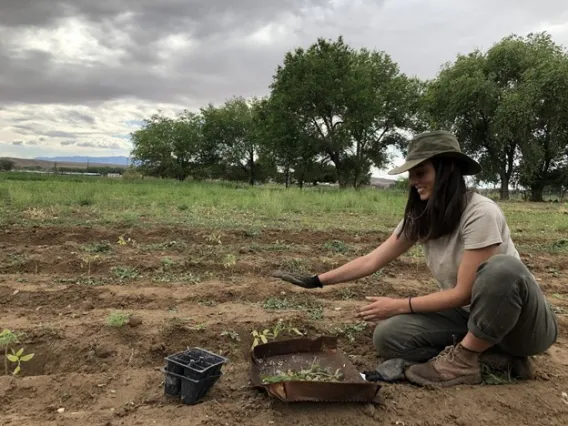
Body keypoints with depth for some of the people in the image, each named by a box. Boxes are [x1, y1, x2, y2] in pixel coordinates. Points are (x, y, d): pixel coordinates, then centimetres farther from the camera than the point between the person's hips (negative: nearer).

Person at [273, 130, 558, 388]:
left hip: (524, 323, -6)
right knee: (388, 336, -15)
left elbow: (464, 292, -23)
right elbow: (371, 261, -2)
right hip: (468, 315, 6)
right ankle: (496, 356, -4)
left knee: (501, 269, -39)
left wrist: (399, 305, -19)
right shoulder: (419, 218, -4)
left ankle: (463, 360, -17)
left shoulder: (481, 214, -25)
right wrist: (317, 281, -7)